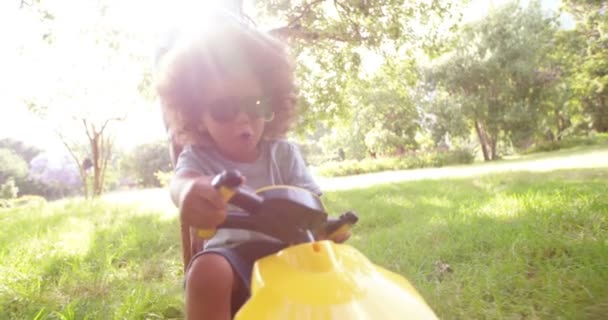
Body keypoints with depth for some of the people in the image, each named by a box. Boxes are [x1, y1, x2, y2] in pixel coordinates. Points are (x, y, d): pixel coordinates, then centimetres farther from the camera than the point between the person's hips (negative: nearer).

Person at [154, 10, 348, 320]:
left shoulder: (283, 153, 5)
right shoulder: (199, 156, -1)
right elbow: (181, 179, -27)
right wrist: (189, 190, -55)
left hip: (287, 252, 2)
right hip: (233, 254, -1)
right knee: (207, 269, -34)